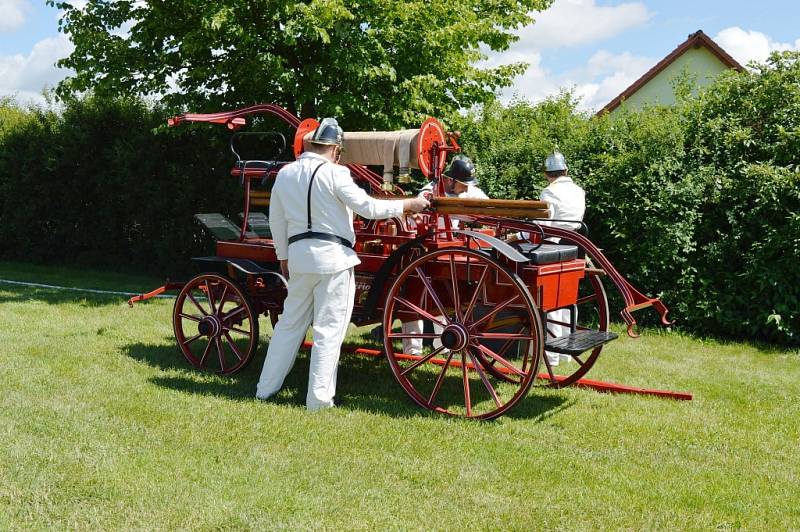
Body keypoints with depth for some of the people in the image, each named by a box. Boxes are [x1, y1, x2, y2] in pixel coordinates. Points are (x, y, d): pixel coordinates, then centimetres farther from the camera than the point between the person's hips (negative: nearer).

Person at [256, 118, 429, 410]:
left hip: (298, 255, 6)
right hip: (332, 256, -6)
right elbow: (368, 207, -10)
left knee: (290, 323, 16)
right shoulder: (333, 173, -9)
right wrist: (408, 204, -1)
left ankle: (266, 387, 21)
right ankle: (319, 398, 4)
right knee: (328, 329, 1)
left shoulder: (284, 174, 10)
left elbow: (276, 221, 16)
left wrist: (283, 256, 26)